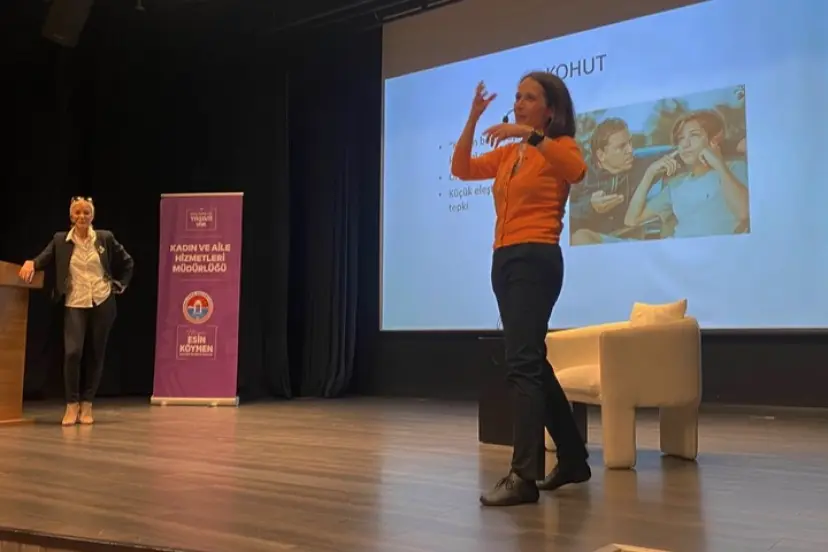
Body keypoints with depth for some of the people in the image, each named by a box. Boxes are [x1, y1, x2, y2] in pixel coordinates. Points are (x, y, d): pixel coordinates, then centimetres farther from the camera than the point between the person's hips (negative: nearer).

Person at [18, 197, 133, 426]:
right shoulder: (60, 240, 4)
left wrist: (119, 286, 7)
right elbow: (44, 260, 3)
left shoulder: (105, 238, 3)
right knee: (72, 352, -15)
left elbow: (127, 262, 13)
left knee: (96, 354, 5)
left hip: (102, 303, 1)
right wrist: (31, 263, -19)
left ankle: (87, 404, 16)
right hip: (75, 304, -1)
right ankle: (72, 404, 0)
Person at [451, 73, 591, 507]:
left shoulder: (560, 147, -2)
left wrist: (531, 133, -26)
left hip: (536, 260, -8)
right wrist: (473, 118, 6)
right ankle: (573, 459, 25)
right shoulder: (508, 153, 18)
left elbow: (577, 171, -24)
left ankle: (524, 476, -12)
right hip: (504, 260, 8)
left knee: (522, 363, -15)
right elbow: (461, 169, 12)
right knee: (532, 362, 13)